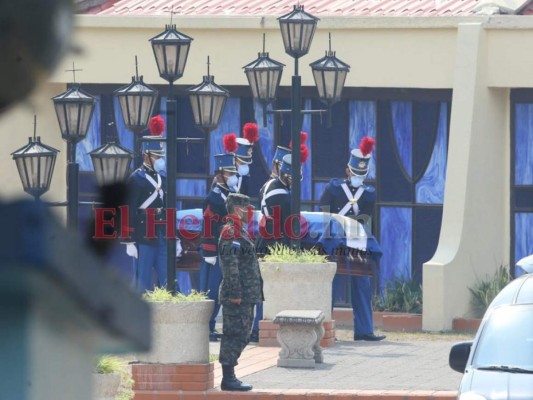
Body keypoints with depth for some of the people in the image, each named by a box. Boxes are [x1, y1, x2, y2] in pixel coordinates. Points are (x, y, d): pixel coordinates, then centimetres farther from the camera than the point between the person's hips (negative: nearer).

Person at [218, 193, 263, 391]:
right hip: (238, 296, -11)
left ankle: (229, 377, 16)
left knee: (240, 335, 12)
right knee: (235, 335, -9)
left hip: (244, 296, 11)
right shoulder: (231, 232, -13)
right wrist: (235, 293, -23)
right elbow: (230, 265, -20)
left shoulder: (239, 231, 20)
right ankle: (228, 378, -8)